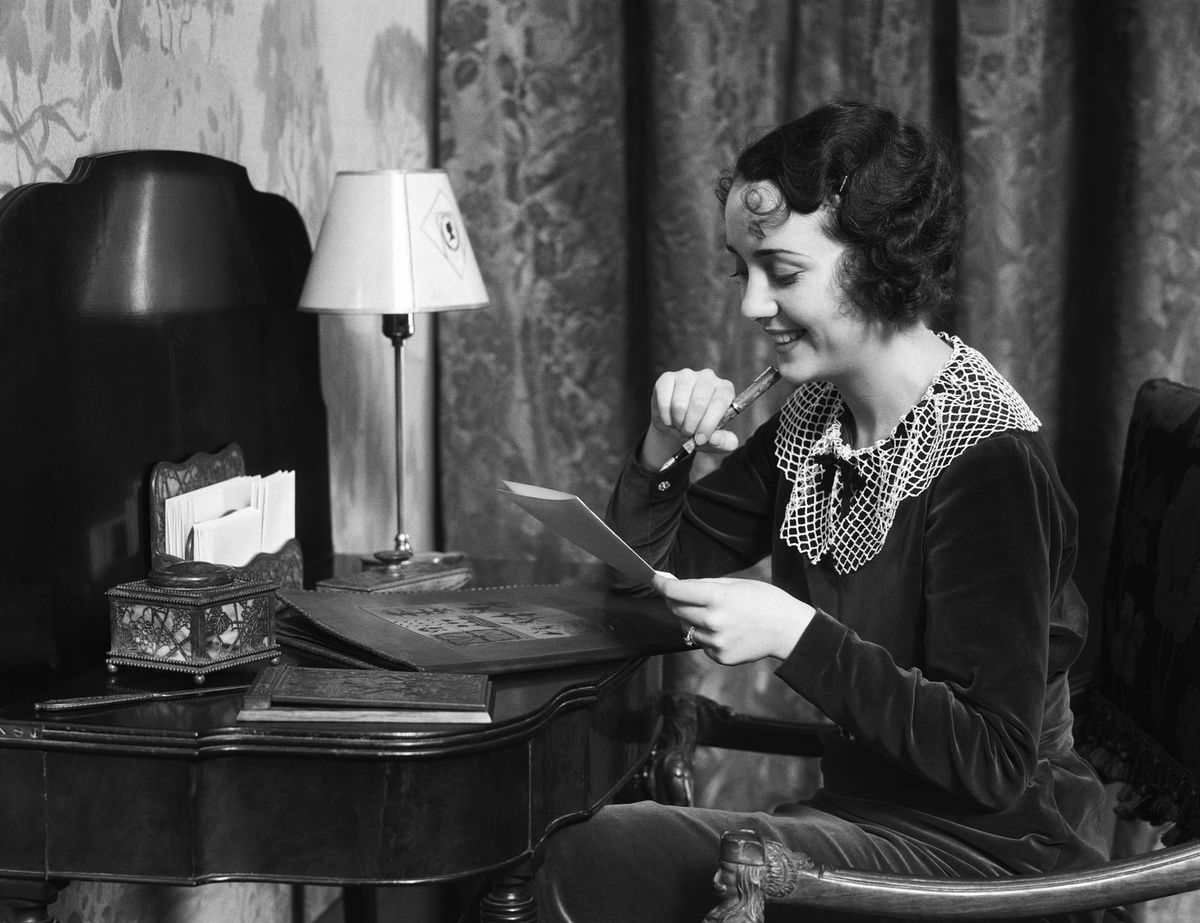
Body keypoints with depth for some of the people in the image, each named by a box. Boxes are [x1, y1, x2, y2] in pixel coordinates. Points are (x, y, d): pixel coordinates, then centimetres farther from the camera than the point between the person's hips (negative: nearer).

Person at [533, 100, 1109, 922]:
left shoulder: (987, 461, -20)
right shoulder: (815, 421, 4)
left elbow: (992, 759, -22)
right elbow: (651, 575, 13)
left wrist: (793, 632, -28)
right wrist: (662, 454, -6)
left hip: (989, 852, -7)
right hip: (865, 808, 7)